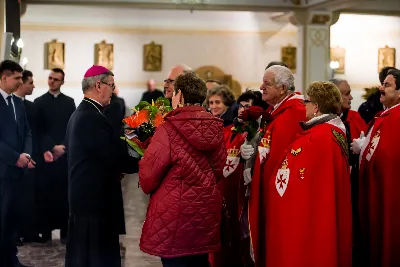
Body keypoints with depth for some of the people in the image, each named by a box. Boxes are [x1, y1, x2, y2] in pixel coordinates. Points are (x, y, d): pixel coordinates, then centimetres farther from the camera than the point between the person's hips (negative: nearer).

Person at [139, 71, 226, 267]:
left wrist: (147, 187, 10)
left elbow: (148, 173, -11)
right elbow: (219, 170, 8)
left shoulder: (169, 128, -15)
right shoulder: (215, 128, 1)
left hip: (175, 214, -5)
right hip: (207, 211, 6)